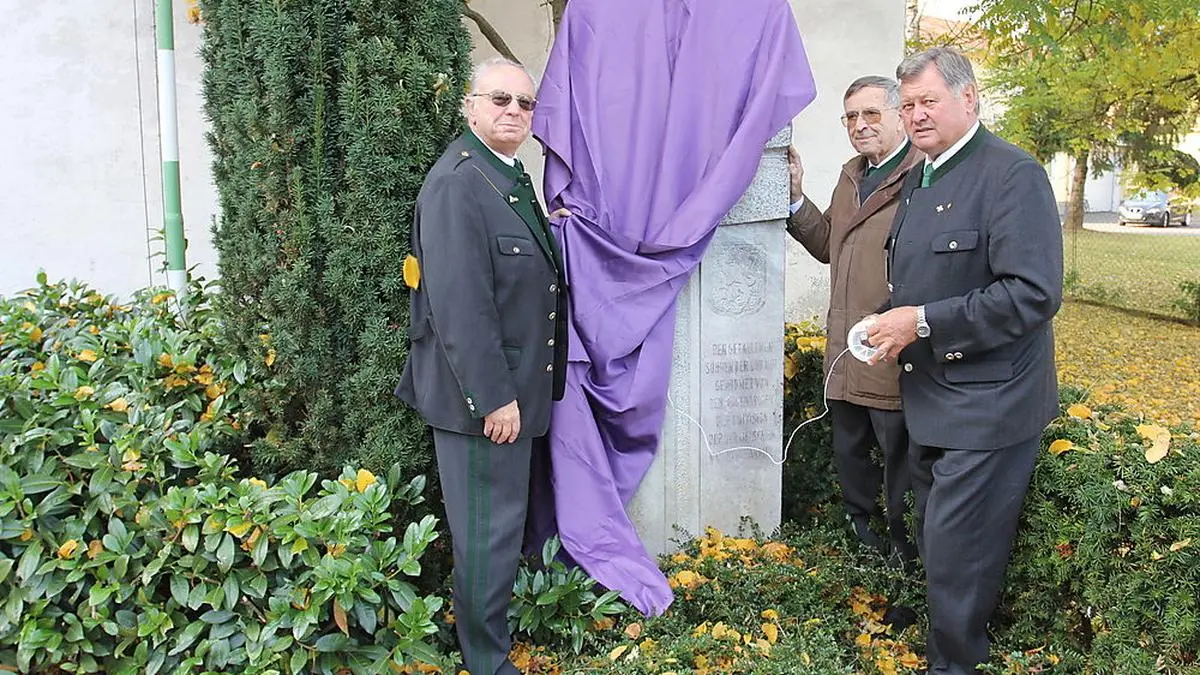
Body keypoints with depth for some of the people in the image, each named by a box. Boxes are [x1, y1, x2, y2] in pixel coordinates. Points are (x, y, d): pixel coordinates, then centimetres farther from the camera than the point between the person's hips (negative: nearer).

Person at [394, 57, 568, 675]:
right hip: (481, 396, -10)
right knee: (488, 530, 2)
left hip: (516, 391, 10)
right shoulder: (457, 183, -19)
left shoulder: (513, 179, 13)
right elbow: (459, 303, -25)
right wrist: (493, 396, -24)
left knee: (510, 517, 21)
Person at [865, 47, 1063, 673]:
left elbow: (1034, 292, -25)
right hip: (929, 400, 9)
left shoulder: (1013, 174, -16)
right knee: (935, 544, 22)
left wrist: (924, 322, -23)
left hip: (986, 406, -9)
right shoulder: (917, 180, 12)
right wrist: (894, 326, 5)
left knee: (958, 554, -2)